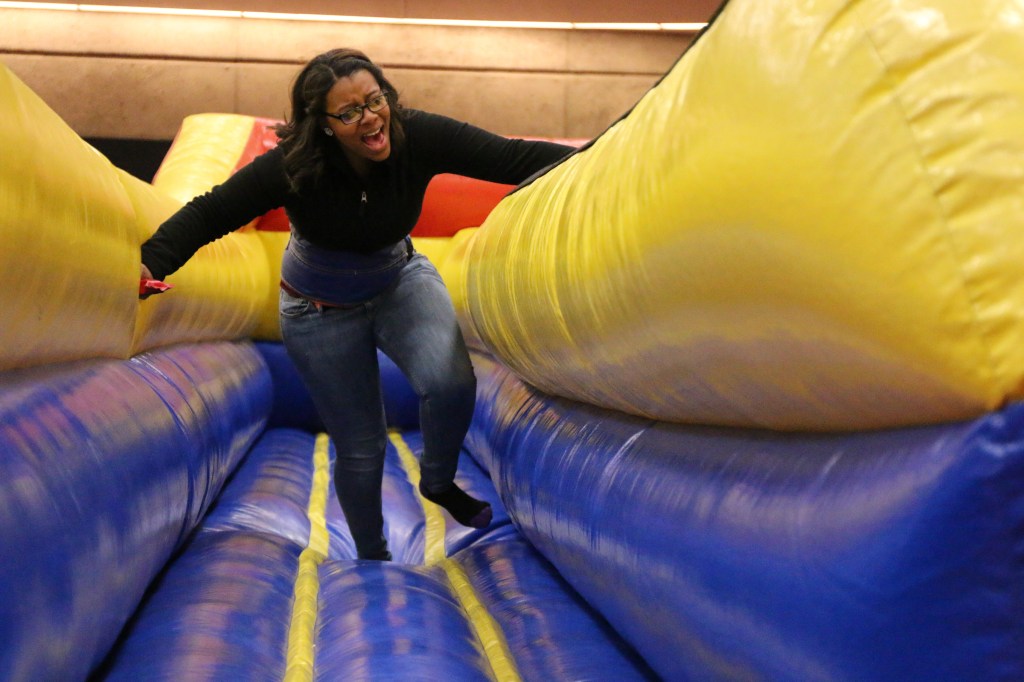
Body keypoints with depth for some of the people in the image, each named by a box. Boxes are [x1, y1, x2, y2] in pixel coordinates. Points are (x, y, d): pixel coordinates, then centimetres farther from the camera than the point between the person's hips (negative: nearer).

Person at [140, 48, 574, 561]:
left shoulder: (418, 137, -25)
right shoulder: (293, 168, -30)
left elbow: (516, 158, -29)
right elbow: (209, 213, -27)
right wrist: (151, 262, -41)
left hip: (401, 279, 2)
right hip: (321, 311, -1)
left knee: (451, 384, -27)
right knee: (360, 447, 5)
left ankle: (438, 483, 6)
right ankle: (372, 558, 33)